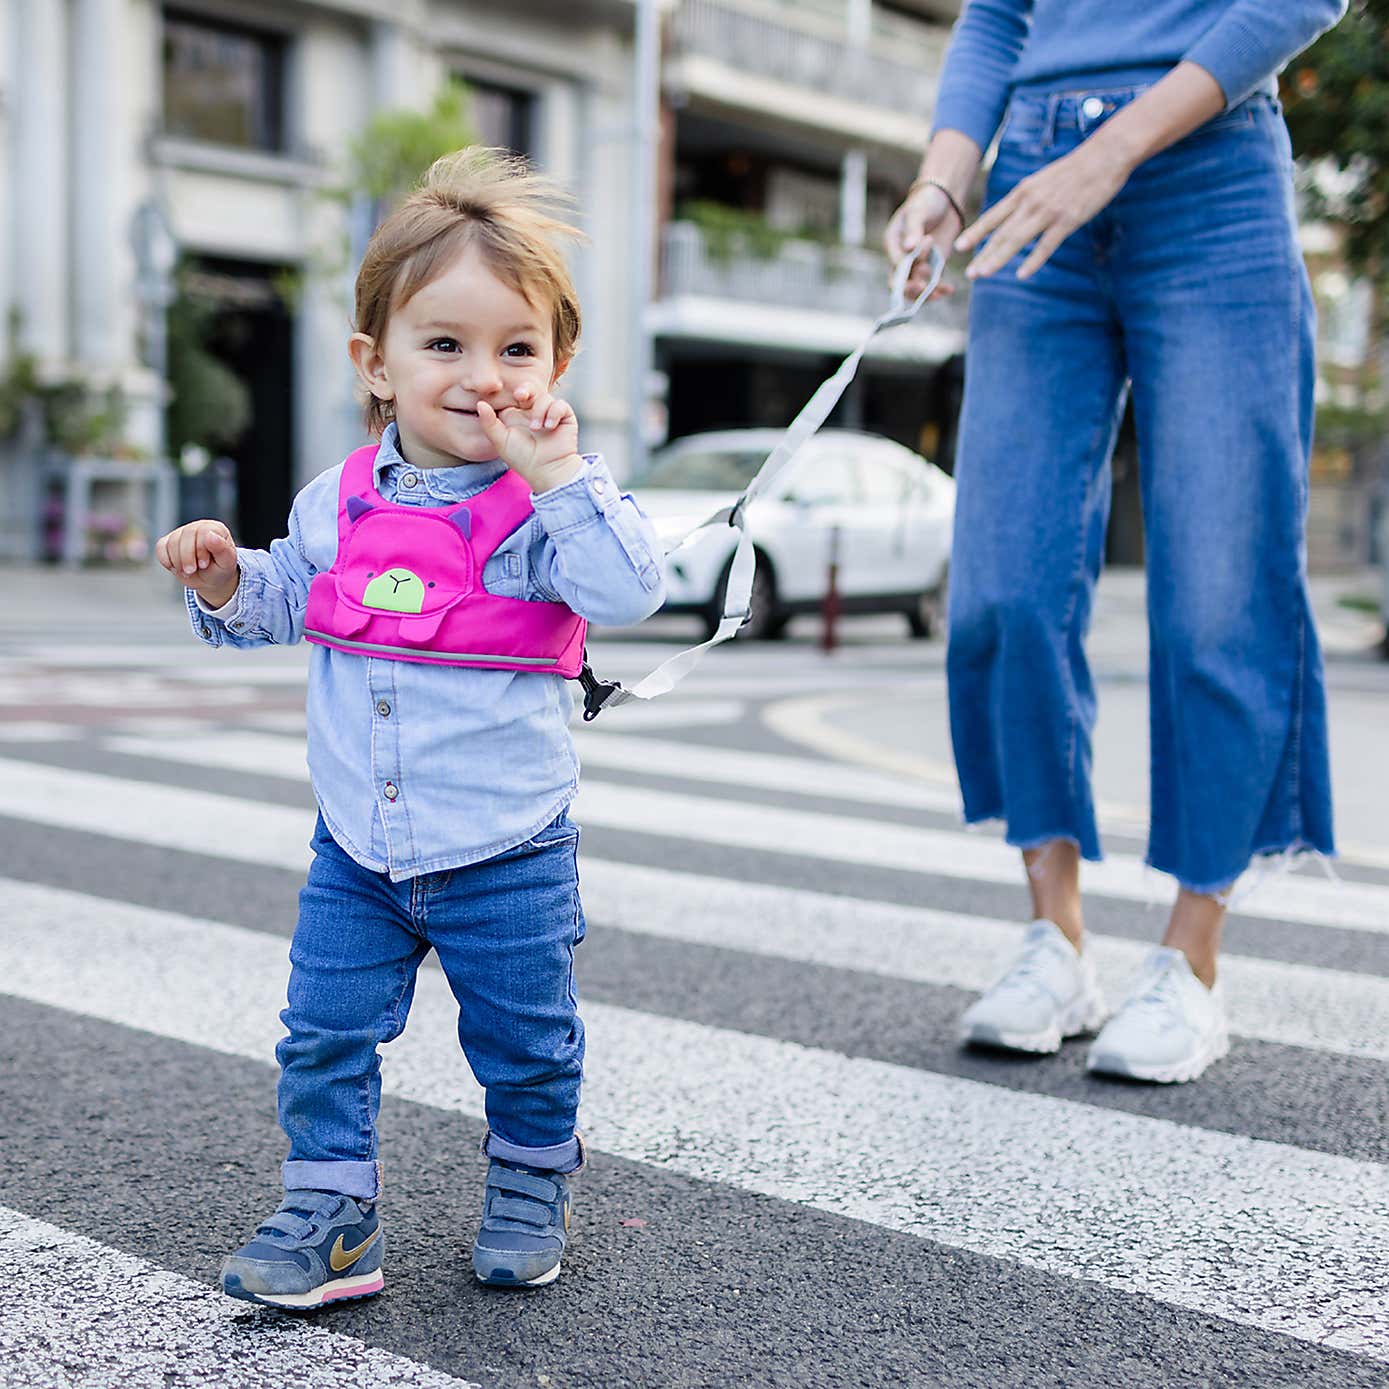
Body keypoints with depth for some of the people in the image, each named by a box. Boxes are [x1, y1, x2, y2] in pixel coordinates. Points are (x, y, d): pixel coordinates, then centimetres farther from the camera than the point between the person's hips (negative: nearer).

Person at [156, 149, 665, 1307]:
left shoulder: (551, 501, -12)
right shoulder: (337, 503, 1)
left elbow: (630, 588, -29)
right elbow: (281, 605, 15)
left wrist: (558, 475, -33)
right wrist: (225, 577, -5)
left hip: (508, 853, -3)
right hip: (358, 850, 4)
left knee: (527, 1047, 13)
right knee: (324, 1036, 7)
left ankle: (532, 1193, 37)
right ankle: (331, 1216, 23)